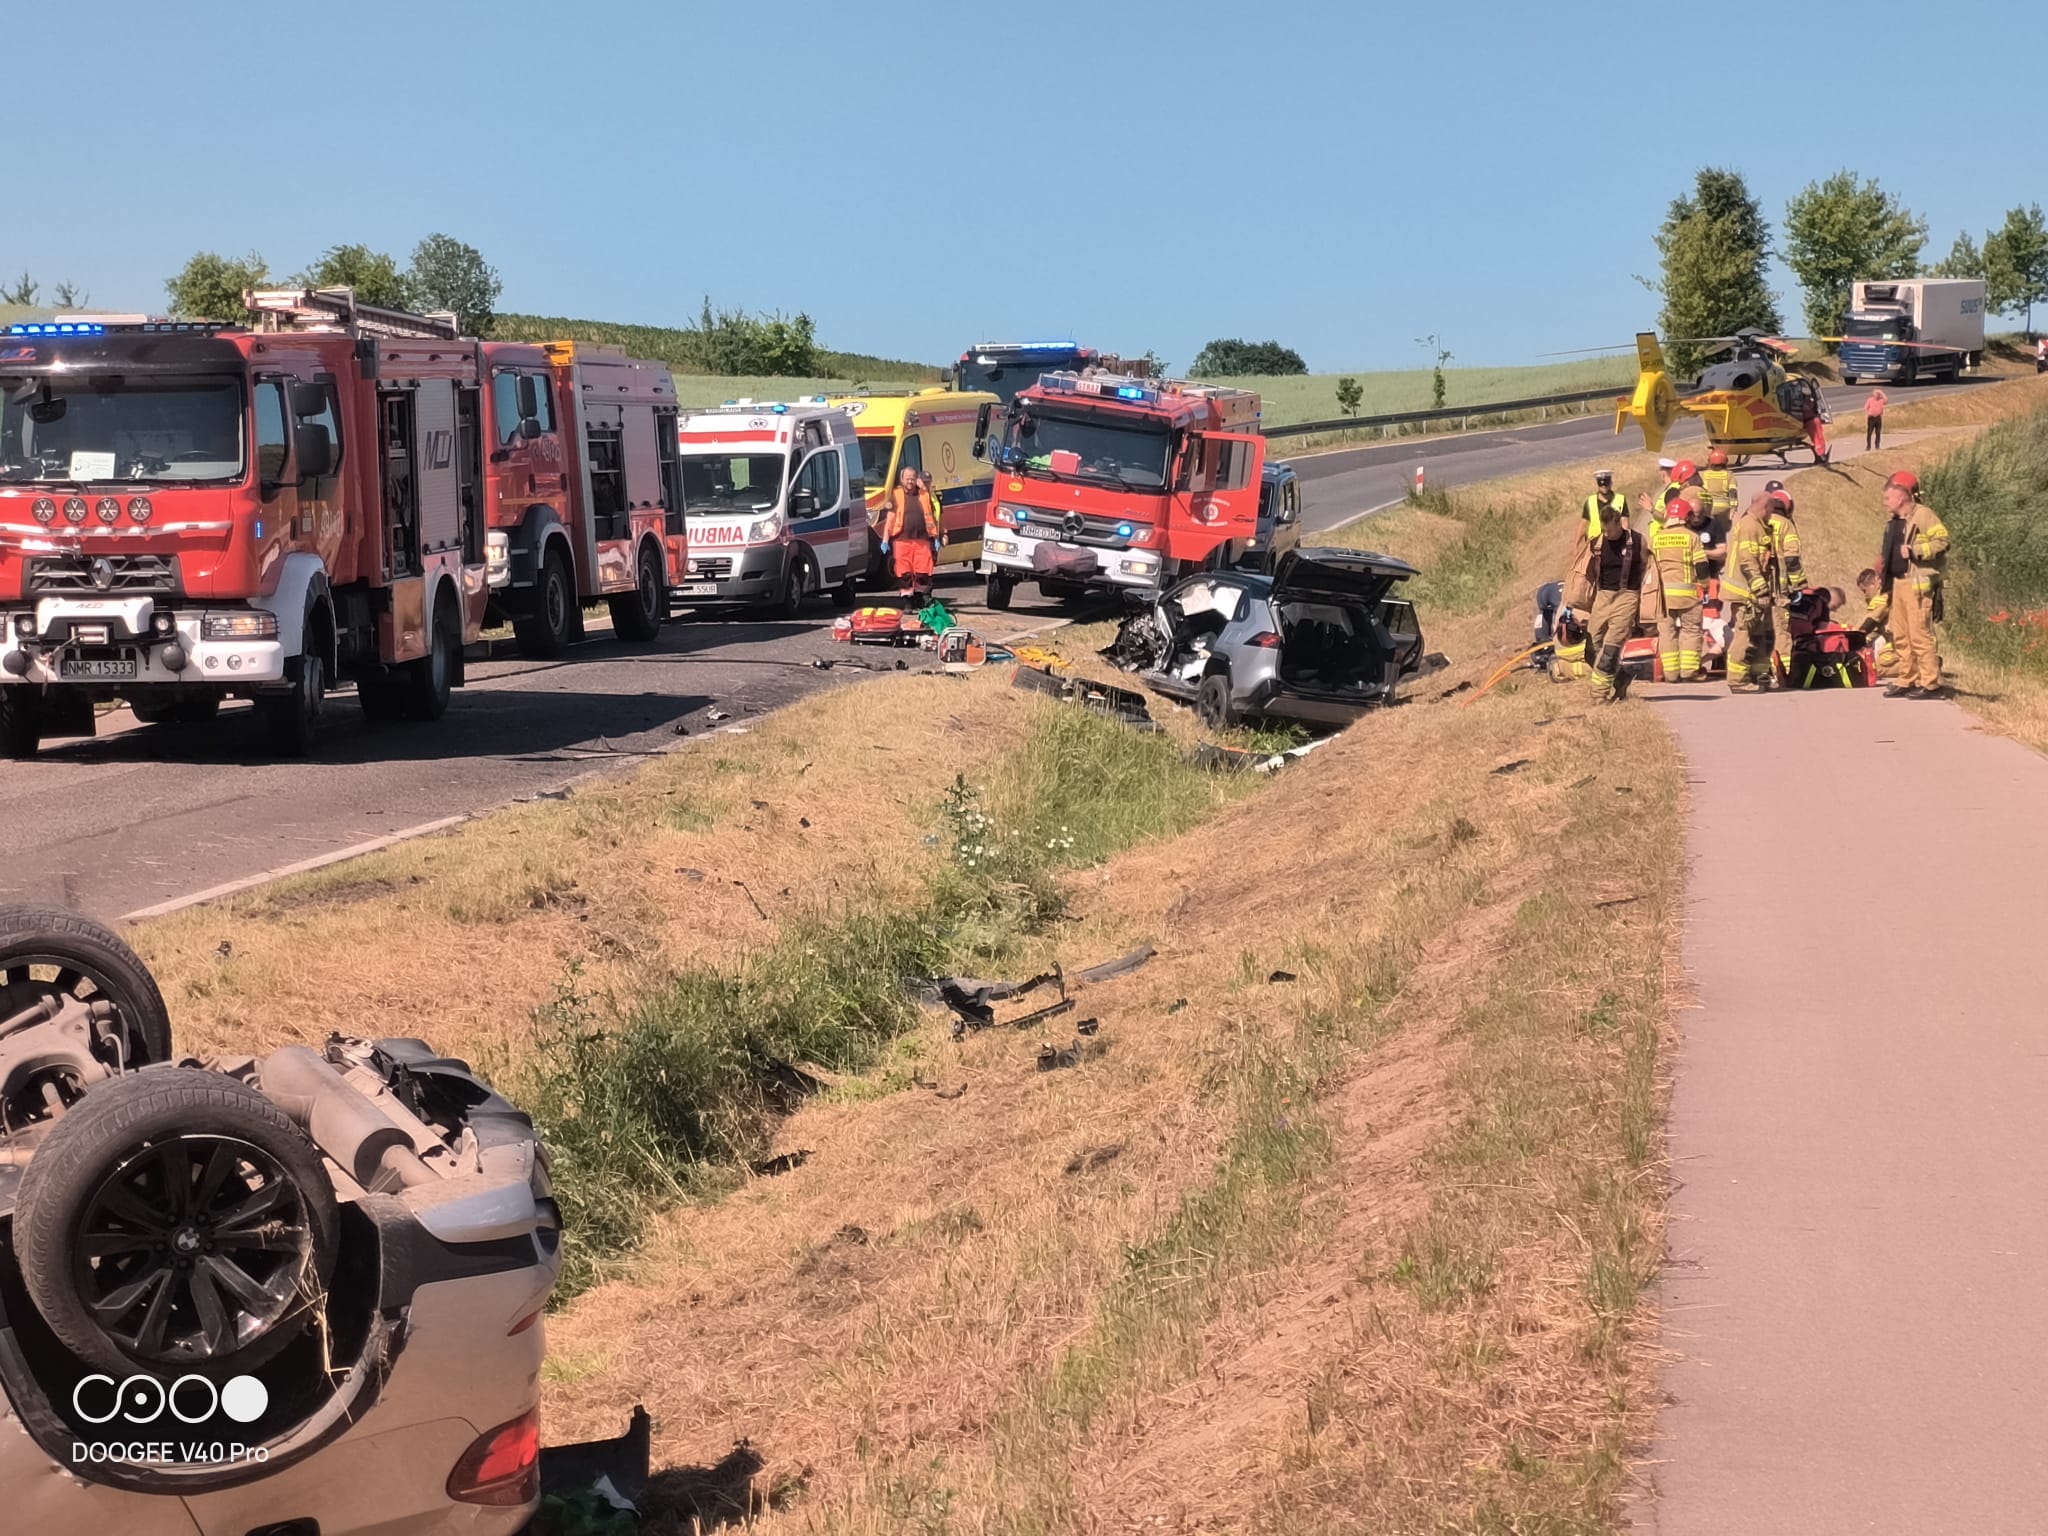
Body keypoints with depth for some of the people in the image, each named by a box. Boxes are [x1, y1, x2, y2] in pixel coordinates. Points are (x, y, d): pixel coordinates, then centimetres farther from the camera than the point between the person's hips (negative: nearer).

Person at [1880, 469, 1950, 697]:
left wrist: (1915, 551, -23)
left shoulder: (1923, 515, -9)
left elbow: (1942, 541, -18)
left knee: (1920, 635, -10)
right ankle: (1907, 681, 17)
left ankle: (1931, 684, -7)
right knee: (1901, 636, 11)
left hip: (1918, 584, -9)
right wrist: (1885, 579, 20)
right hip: (1898, 583, 9)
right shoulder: (1894, 522, 19)